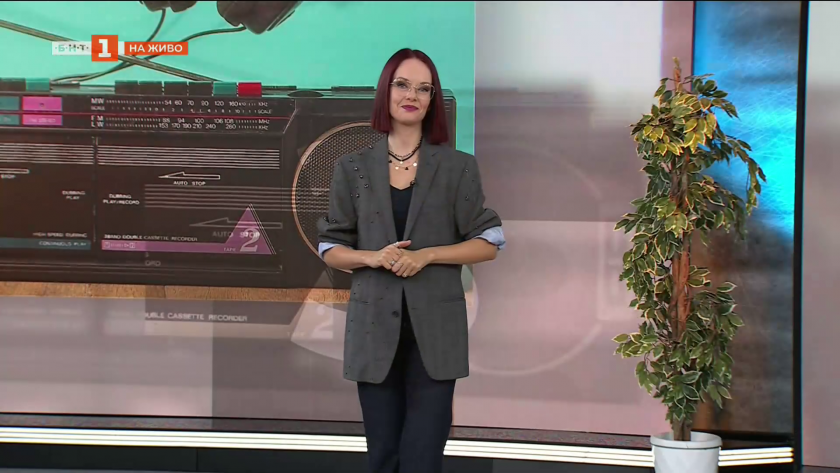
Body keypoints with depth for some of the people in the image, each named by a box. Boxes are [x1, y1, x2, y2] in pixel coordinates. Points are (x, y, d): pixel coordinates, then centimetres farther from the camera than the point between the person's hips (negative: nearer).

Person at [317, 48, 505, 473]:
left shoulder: (458, 168, 3)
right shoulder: (352, 169, 6)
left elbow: (489, 242, 2)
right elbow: (330, 249, 8)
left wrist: (427, 254, -12)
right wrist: (372, 257, -12)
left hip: (435, 327, -1)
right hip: (375, 326, 2)